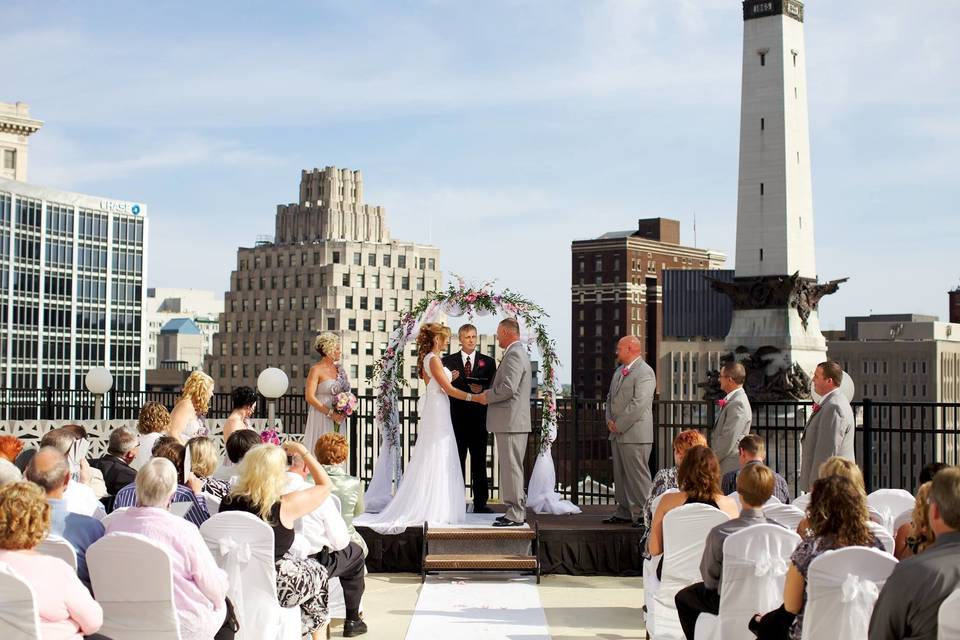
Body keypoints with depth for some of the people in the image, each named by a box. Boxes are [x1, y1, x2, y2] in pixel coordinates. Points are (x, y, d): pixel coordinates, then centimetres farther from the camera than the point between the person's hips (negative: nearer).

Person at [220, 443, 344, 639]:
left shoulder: (228, 502, -9)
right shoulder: (285, 506, -22)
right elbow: (325, 485, -7)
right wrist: (302, 451, 1)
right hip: (275, 586, -5)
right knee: (318, 571, 25)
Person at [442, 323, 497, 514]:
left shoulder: (488, 362, 9)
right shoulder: (448, 361, 8)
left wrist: (482, 389, -16)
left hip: (479, 419, 0)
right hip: (456, 418, 0)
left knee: (479, 462, 3)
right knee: (456, 462, 4)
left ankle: (480, 503, 7)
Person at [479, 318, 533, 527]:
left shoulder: (514, 354, -15)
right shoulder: (518, 353, 18)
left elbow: (508, 388, -24)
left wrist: (487, 396, -10)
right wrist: (489, 393, 13)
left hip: (511, 422, -11)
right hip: (511, 421, 11)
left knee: (511, 468, -7)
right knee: (510, 468, 15)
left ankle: (515, 515, -4)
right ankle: (517, 510, 21)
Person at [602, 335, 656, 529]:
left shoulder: (644, 372, -12)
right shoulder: (619, 371, 17)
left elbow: (639, 403, -20)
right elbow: (610, 397, 22)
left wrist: (619, 425, -16)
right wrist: (610, 420, 5)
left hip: (635, 434, -9)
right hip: (618, 433, 9)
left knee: (637, 476, -6)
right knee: (620, 475, 13)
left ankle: (644, 515, -1)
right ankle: (624, 512, 21)